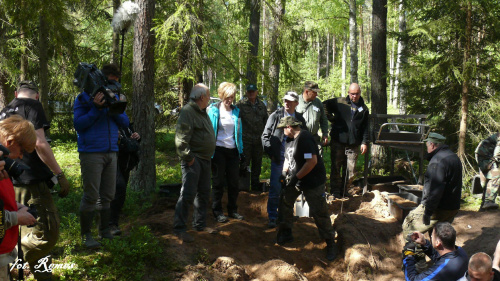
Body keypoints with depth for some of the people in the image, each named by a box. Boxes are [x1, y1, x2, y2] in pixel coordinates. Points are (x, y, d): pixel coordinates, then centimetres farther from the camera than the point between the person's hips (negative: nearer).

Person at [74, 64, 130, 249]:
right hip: (91, 153, -6)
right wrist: (96, 109, -18)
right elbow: (78, 124, -9)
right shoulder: (84, 98, 0)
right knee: (91, 195, -6)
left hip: (111, 152, 6)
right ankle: (86, 235, 3)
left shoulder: (114, 97, 16)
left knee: (108, 195, 10)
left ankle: (105, 230, 22)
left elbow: (125, 122, 8)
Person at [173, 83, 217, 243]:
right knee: (188, 194, -9)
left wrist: (209, 155, 16)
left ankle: (200, 224, 28)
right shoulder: (188, 111, -14)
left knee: (203, 193, 16)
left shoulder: (202, 112, 16)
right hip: (193, 160, -10)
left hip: (205, 159, 10)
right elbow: (181, 139, -21)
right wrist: (188, 157, -20)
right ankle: (179, 228, -2)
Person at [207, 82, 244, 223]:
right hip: (218, 150, -4)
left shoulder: (236, 111, 10)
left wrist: (240, 150, 9)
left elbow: (239, 132, 13)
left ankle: (232, 210, 21)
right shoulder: (213, 110, -4)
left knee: (234, 182, 8)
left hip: (233, 150, 4)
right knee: (218, 182, 3)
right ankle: (217, 212, 13)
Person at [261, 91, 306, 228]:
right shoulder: (275, 116, 1)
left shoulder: (300, 118, 9)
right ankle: (272, 217, 6)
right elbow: (265, 136, 2)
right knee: (275, 189, -2)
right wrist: (271, 153, -5)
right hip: (278, 159, -3)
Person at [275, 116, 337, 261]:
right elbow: (288, 158, 20)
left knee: (319, 213, -6)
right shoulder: (290, 139, 8)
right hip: (296, 179, 9)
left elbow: (312, 161, -29)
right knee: (285, 201, 10)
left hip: (313, 181, -9)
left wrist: (296, 177, -23)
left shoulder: (305, 138, -23)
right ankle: (286, 233, 27)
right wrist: (284, 172, 2)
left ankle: (331, 245, 7)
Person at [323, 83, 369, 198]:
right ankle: (335, 191, 10)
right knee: (336, 167, 1)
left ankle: (344, 190, 18)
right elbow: (324, 105, 7)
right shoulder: (339, 102, 3)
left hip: (354, 144, 2)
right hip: (338, 141, -2)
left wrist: (365, 142, 4)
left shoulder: (363, 108, 11)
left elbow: (366, 127, 12)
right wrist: (331, 118, -1)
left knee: (350, 170, 4)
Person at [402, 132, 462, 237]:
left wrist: (428, 212, -26)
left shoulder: (437, 161, -20)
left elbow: (435, 190, -27)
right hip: (453, 208, 10)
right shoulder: (454, 157, 14)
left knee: (408, 225, -2)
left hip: (440, 209, -10)